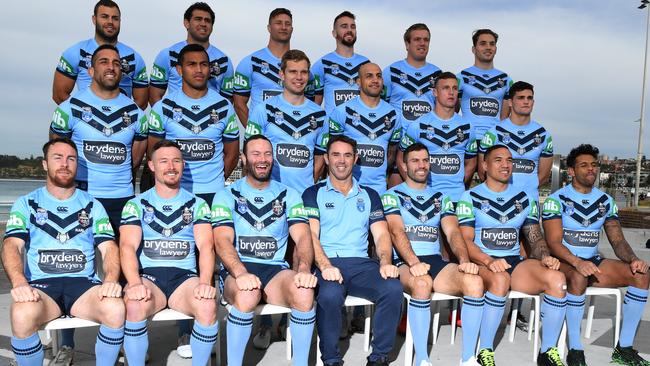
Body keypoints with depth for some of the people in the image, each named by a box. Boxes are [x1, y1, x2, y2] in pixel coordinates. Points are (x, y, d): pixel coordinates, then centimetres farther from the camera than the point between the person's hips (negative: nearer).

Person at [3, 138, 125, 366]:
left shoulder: (92, 205, 15)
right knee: (22, 315, -35)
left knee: (115, 309, -31)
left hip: (84, 283, 1)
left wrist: (111, 279, -18)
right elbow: (12, 245, -3)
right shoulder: (26, 204, 12)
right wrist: (19, 283, -24)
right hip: (41, 284, 0)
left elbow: (108, 247, 4)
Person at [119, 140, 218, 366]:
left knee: (208, 305, -31)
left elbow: (206, 246, -2)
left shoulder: (197, 205, 12)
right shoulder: (136, 205, 10)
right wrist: (135, 283, -25)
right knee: (134, 305, -34)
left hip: (185, 276, 1)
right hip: (148, 275, 0)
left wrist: (205, 282, -22)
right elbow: (128, 247, -4)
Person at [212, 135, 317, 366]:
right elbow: (223, 241, -8)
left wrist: (303, 269, -23)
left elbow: (302, 237, -1)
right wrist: (241, 273, -29)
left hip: (276, 269, 2)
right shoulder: (226, 195, 6)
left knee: (304, 292, -31)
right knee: (248, 294, -37)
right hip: (237, 271, -2)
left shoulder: (288, 195, 12)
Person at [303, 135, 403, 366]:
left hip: (361, 263, 3)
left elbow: (381, 234, 10)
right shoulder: (314, 194, 11)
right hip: (327, 263, -2)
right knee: (330, 294, -35)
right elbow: (311, 235, -3)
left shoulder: (369, 195, 20)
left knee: (393, 288, -27)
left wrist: (385, 262, -12)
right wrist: (325, 266, -22)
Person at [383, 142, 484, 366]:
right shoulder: (393, 196, 7)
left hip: (436, 261, 4)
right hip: (405, 263, -4)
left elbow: (453, 232, 5)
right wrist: (414, 263, -28)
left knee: (474, 282, -25)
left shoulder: (441, 198, 20)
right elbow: (397, 232, -10)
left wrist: (464, 260, -16)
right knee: (422, 284, -38)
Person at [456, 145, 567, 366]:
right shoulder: (471, 198, 2)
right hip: (482, 263, -4)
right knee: (500, 280, -38)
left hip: (515, 262, 4)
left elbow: (536, 237, 16)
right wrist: (488, 261, -25)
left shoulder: (524, 199, 16)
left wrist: (545, 256, -7)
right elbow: (465, 240, -7)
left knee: (557, 279, -23)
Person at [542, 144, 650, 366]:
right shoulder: (556, 200, -8)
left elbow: (618, 240, 6)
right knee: (579, 277, -38)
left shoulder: (605, 201, 9)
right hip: (564, 262, -6)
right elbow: (554, 243, -16)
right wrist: (577, 262, -34)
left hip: (593, 262, 6)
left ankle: (624, 348, -8)